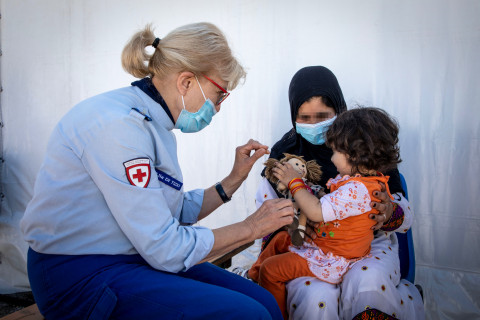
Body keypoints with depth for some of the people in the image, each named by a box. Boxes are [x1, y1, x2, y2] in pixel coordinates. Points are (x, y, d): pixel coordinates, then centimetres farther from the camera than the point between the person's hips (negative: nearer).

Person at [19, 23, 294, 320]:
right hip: (82, 276, -8)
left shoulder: (153, 122, 7)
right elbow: (165, 248, -22)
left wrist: (235, 178, 7)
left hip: (134, 257, 9)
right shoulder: (119, 124, -23)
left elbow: (178, 212, 11)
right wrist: (250, 227, -11)